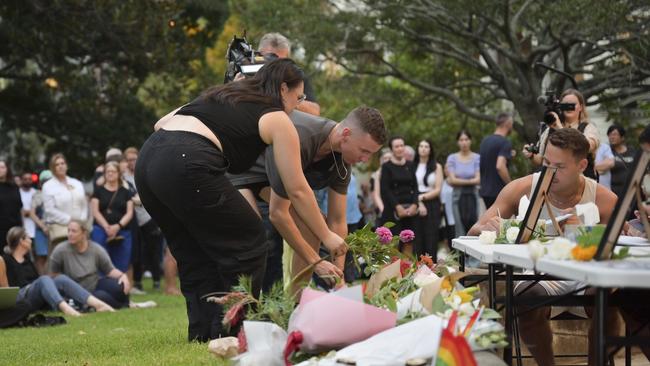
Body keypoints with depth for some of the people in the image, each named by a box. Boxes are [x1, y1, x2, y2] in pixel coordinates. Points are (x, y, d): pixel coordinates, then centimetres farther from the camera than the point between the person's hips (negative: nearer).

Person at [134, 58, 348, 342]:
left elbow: (161, 124, 26)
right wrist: (327, 236, 23)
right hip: (186, 167, -7)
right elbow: (297, 191, 14)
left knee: (196, 255, 21)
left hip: (147, 159, 7)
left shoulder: (220, 95, 32)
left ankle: (203, 333, 20)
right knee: (248, 242, 10)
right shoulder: (277, 120, 13)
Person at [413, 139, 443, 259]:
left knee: (431, 239, -3)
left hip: (432, 204, -1)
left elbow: (438, 190, 1)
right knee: (417, 239, -3)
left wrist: (423, 197, -11)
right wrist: (416, 200, -10)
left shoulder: (436, 167, 7)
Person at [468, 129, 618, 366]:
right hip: (538, 278, 0)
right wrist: (489, 228, -28)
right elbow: (474, 232, -2)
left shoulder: (604, 200, -4)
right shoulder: (522, 189, -4)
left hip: (586, 279, 0)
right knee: (528, 298, -35)